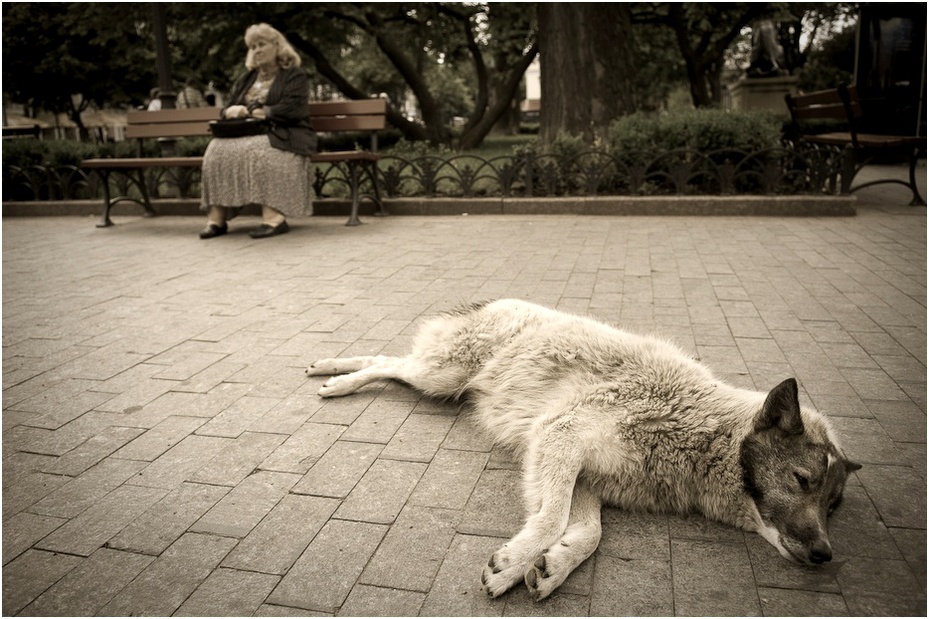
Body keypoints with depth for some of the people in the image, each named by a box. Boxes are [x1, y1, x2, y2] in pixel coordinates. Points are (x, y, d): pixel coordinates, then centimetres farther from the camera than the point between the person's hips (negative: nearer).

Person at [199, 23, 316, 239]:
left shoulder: (294, 76, 6)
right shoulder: (246, 80, 26)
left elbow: (293, 109, -12)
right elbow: (226, 110, 23)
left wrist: (257, 112, -8)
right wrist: (234, 111, -3)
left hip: (282, 137, -5)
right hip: (246, 135, 6)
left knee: (257, 151, -38)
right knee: (218, 148, -25)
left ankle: (274, 216, -43)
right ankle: (216, 217, -29)